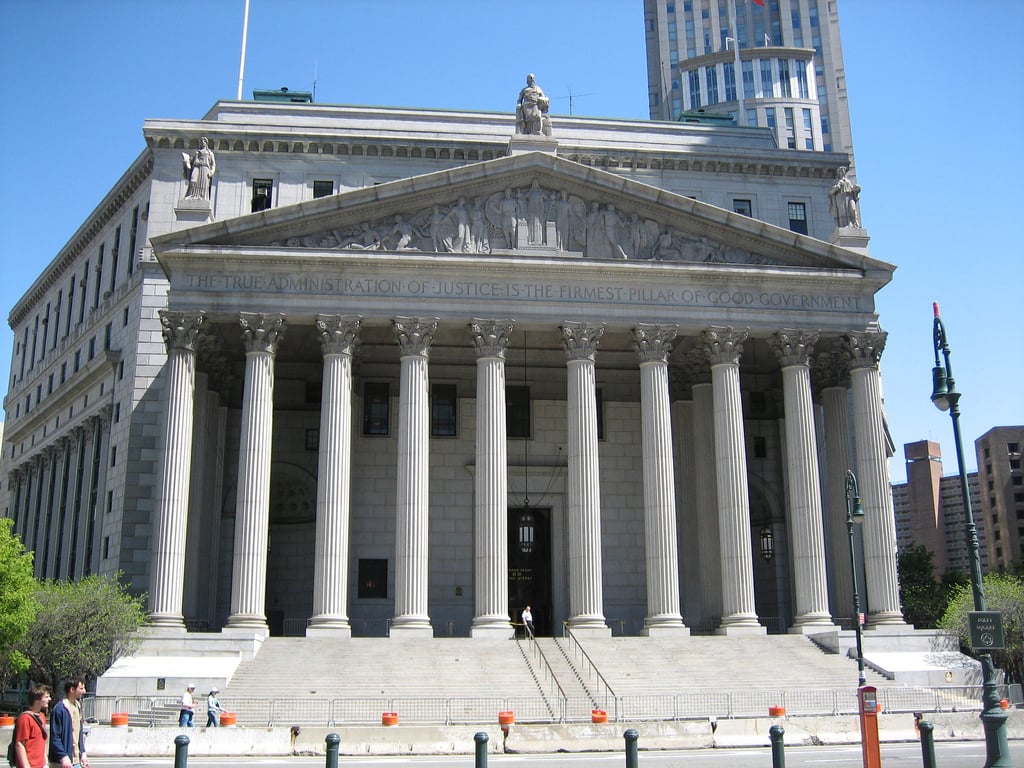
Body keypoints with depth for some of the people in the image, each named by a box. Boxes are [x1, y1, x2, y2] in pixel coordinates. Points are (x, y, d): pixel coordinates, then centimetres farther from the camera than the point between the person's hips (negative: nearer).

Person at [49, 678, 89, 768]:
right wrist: (63, 757, -20)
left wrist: (83, 753, 13)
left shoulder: (77, 706, 12)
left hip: (77, 760, 8)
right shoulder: (60, 709, -14)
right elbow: (55, 737, -16)